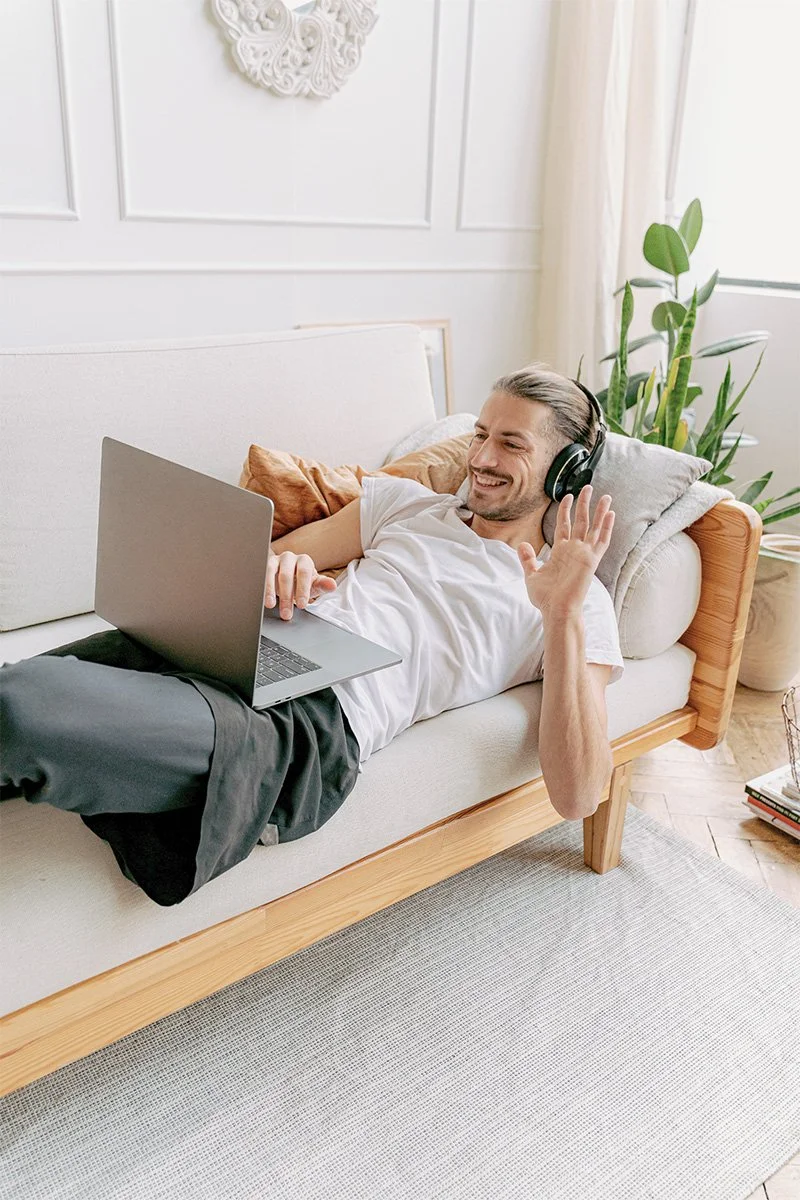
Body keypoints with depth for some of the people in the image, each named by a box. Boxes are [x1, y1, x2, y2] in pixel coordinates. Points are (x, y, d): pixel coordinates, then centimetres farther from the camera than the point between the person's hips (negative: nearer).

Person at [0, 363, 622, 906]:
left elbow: (576, 798, -2)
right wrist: (276, 566, -5)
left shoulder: (578, 605, 11)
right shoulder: (406, 500, 26)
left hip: (318, 722, -6)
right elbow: (271, 557, 23)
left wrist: (564, 616, -13)